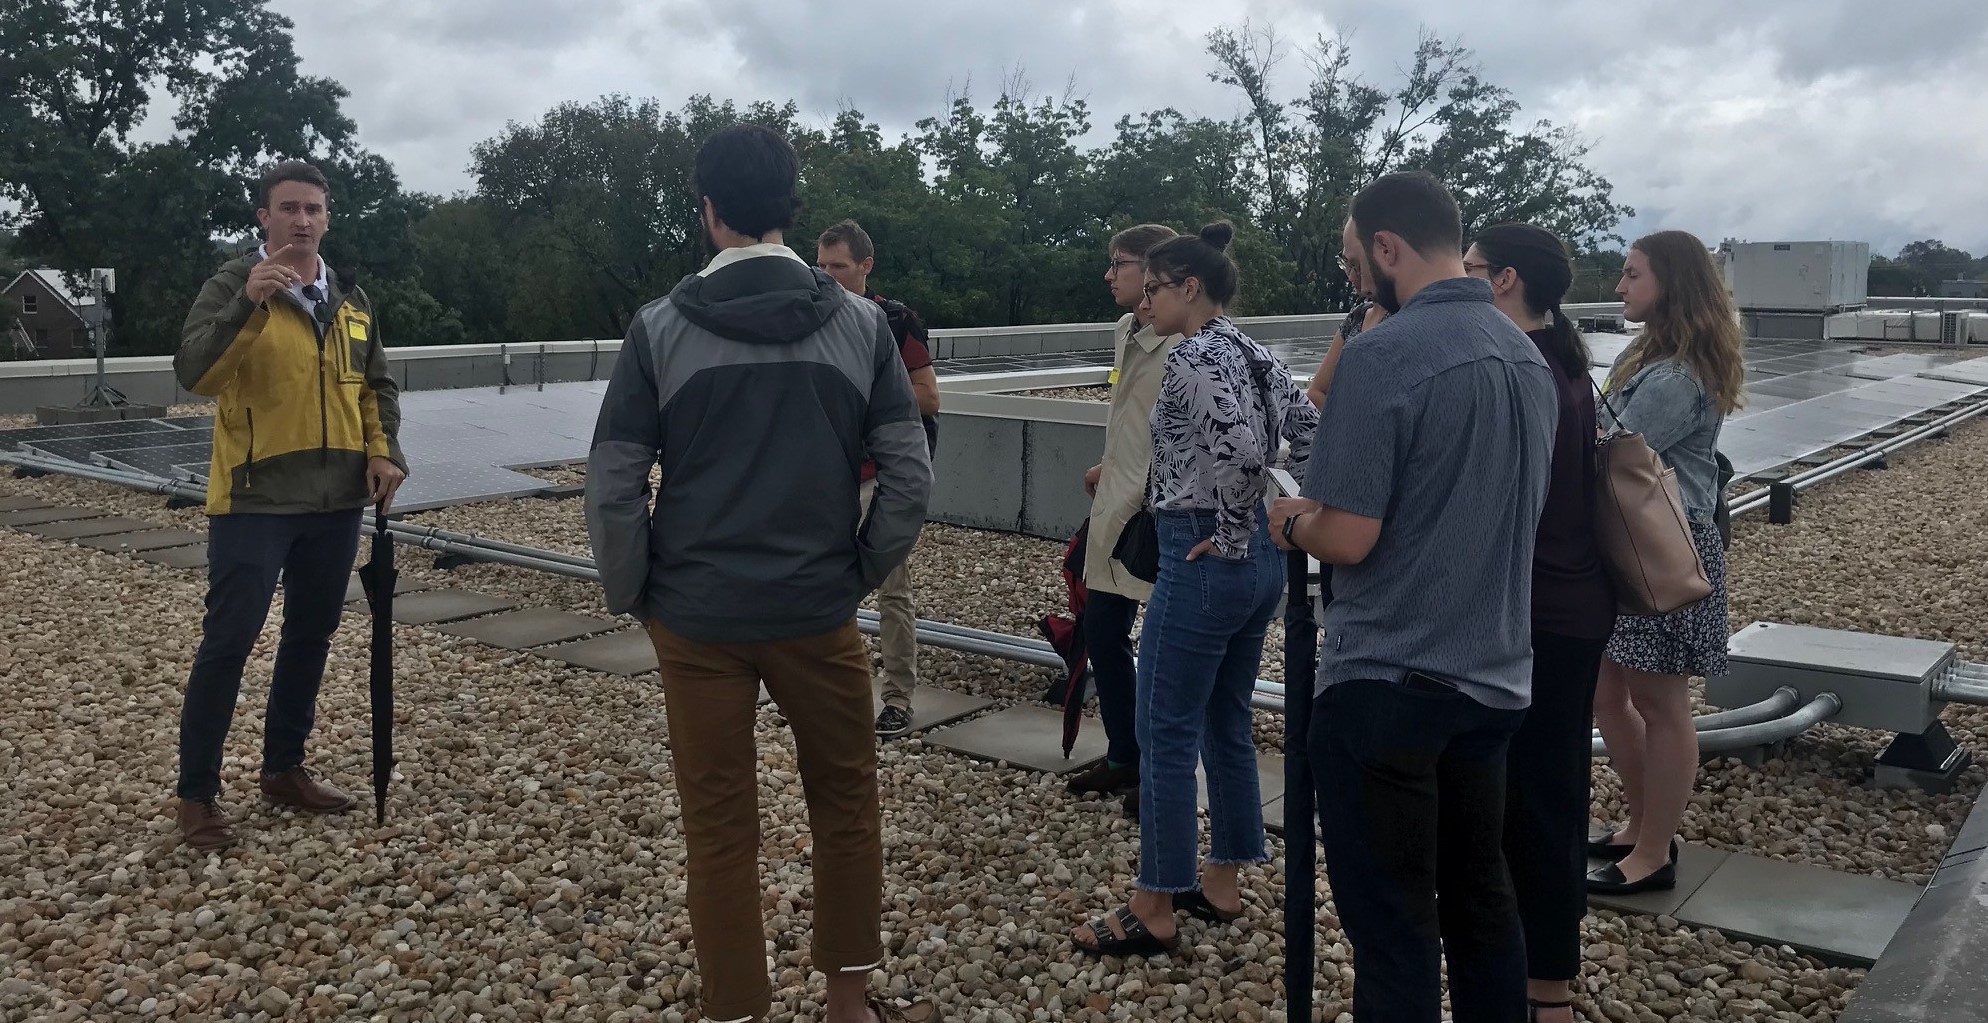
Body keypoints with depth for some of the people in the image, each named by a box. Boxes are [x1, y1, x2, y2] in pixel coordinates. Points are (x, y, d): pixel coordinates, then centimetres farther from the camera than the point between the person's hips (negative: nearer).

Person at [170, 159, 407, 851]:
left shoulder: (351, 301, 11)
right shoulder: (232, 286, -7)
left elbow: (376, 386, 19)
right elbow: (195, 374, -21)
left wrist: (383, 451, 2)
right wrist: (247, 303, -33)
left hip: (336, 500, 6)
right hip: (254, 499, -6)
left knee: (312, 635, 14)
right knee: (228, 641, -3)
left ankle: (284, 767, 29)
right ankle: (197, 793, 9)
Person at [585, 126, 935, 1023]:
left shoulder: (660, 328, -4)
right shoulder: (859, 322, -2)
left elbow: (612, 488, -7)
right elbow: (910, 474, -4)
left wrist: (634, 595, 6)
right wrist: (861, 573, 7)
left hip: (697, 619, 0)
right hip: (819, 613, 1)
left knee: (720, 830, 10)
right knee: (847, 804, 18)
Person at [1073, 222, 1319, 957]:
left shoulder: (1192, 360, -15)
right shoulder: (1258, 357, 11)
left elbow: (1241, 452, -28)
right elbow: (1315, 442, 10)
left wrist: (1230, 537, -16)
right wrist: (1279, 526, 11)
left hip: (1205, 560, -10)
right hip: (1264, 562, 10)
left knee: (1166, 734, 0)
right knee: (1227, 724, 17)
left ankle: (1153, 915, 9)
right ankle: (1221, 885, 28)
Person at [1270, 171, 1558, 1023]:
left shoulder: (1381, 355, -17)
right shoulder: (1527, 355, 8)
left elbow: (1348, 538, -20)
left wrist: (1293, 523, 1)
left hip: (1385, 683, -8)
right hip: (1494, 676, 8)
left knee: (1393, 922, 4)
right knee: (1481, 898, 19)